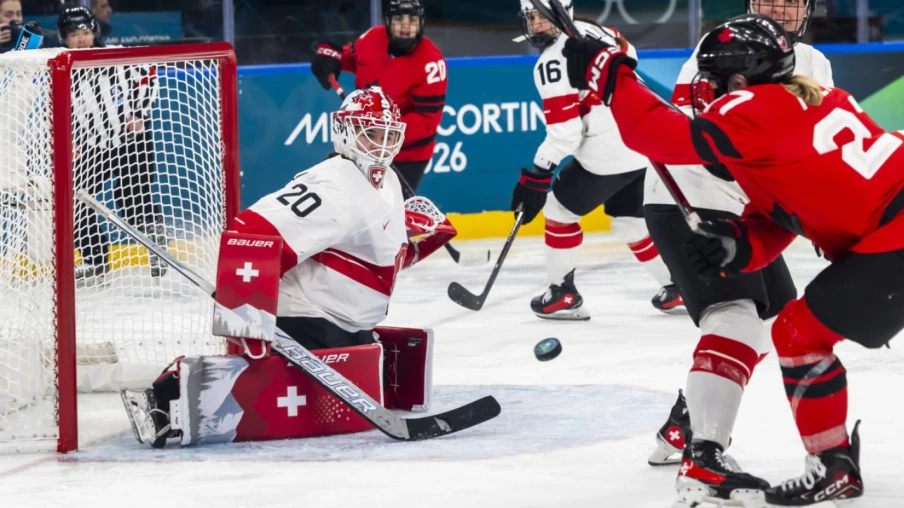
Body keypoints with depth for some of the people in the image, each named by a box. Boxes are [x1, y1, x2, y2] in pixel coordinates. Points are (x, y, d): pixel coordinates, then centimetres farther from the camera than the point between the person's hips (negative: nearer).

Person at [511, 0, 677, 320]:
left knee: (560, 209, 9)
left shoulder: (552, 64, -17)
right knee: (630, 220, 22)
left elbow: (565, 132, -20)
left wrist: (536, 177, -15)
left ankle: (563, 294, 13)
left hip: (607, 155, -8)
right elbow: (628, 55, 27)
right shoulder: (590, 30, 7)